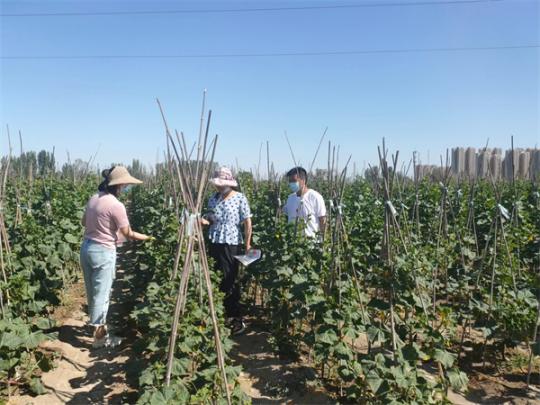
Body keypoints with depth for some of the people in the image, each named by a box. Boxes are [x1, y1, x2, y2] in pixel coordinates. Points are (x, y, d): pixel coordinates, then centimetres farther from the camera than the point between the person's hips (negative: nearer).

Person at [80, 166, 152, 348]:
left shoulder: (93, 198, 5)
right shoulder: (116, 206, -19)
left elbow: (84, 222, 18)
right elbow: (128, 234, -11)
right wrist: (147, 237, 4)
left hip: (87, 247, 8)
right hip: (103, 252, -8)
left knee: (92, 292, 21)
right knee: (101, 294, 4)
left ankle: (96, 324, 39)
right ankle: (99, 336, 15)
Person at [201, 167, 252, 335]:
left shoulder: (240, 198, -7)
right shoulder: (213, 198, 8)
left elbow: (247, 222, -6)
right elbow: (210, 218, 13)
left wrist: (248, 243, -8)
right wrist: (203, 220, -10)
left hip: (231, 244, -5)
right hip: (214, 243, 5)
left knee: (229, 281, -2)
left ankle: (237, 319, 9)